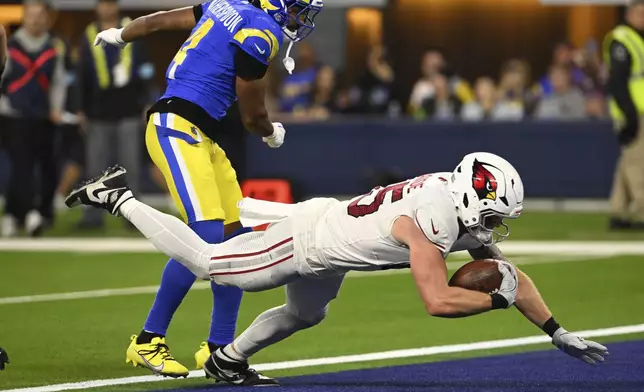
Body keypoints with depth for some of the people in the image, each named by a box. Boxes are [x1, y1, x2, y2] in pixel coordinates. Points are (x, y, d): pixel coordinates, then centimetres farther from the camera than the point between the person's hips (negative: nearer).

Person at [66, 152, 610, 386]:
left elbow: (511, 275, 2)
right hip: (304, 241, -9)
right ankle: (119, 198, 14)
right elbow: (438, 301, -37)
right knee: (204, 262, 3)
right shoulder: (431, 220, -33)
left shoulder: (466, 214, -6)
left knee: (305, 315, 29)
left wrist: (558, 333, 1)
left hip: (329, 219, 9)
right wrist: (498, 298, -26)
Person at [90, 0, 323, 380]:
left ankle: (219, 347, 11)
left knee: (238, 238, 6)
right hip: (178, 129, -10)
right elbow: (252, 116, -5)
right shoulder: (261, 34, -14)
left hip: (202, 138, 10)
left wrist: (120, 35, 44)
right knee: (207, 237, -18)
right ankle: (148, 341, -10)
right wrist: (273, 133, 18)